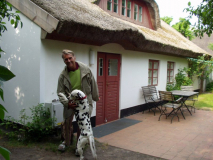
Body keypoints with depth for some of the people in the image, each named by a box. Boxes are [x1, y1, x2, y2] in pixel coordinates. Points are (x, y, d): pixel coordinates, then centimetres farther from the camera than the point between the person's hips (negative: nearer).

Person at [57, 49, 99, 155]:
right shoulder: (63, 75, -10)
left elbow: (93, 84, -1)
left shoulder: (85, 70, -13)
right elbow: (60, 92, -8)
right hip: (70, 102, 2)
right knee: (67, 122, 12)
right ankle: (67, 142, 38)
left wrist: (95, 97, 7)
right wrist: (66, 103, -24)